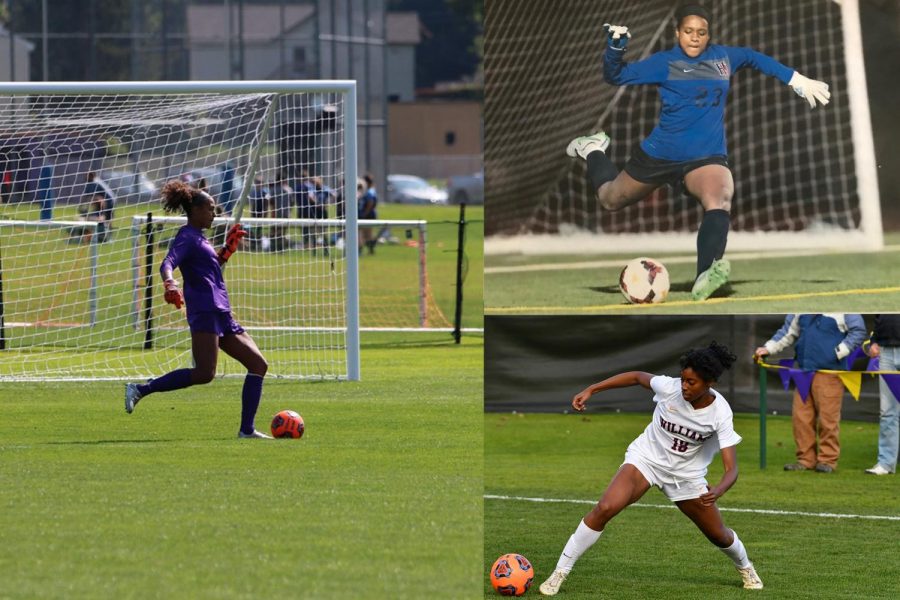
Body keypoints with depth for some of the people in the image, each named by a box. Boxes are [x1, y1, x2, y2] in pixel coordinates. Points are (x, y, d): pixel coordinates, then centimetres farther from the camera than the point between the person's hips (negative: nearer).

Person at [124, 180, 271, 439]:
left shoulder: (198, 238, 24)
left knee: (258, 364, 5)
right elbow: (167, 264, -21)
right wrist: (169, 284, -42)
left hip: (221, 315, 10)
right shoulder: (187, 237, -4)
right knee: (204, 374, -23)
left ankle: (246, 430, 3)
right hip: (204, 311, -10)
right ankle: (140, 390, -19)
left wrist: (228, 248, 29)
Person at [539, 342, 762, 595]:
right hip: (646, 458, 0)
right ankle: (559, 573, -15)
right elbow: (638, 376, -2)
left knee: (719, 536, 13)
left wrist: (717, 491, -50)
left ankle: (746, 568, 50)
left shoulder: (720, 414, -25)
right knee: (605, 508, -24)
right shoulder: (670, 387, -23)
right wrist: (590, 390, -3)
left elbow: (731, 469, -28)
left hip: (687, 474, 0)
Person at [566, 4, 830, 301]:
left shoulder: (724, 56, 5)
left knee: (720, 199, -35)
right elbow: (616, 76, -10)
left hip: (706, 157, 0)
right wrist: (615, 48, -29)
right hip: (659, 153, 0)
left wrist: (798, 81, 24)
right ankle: (594, 150, 55)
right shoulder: (664, 62, -5)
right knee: (610, 200, 20)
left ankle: (705, 277, -57)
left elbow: (754, 57, 25)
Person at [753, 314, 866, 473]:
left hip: (829, 374, -5)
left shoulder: (842, 309, -3)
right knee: (800, 416, 2)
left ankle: (828, 460, 4)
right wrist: (768, 348, 11)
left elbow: (858, 331, -2)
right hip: (804, 370, 5)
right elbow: (788, 331, 21)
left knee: (827, 417, -6)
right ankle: (806, 459, 12)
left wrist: (839, 352, -9)